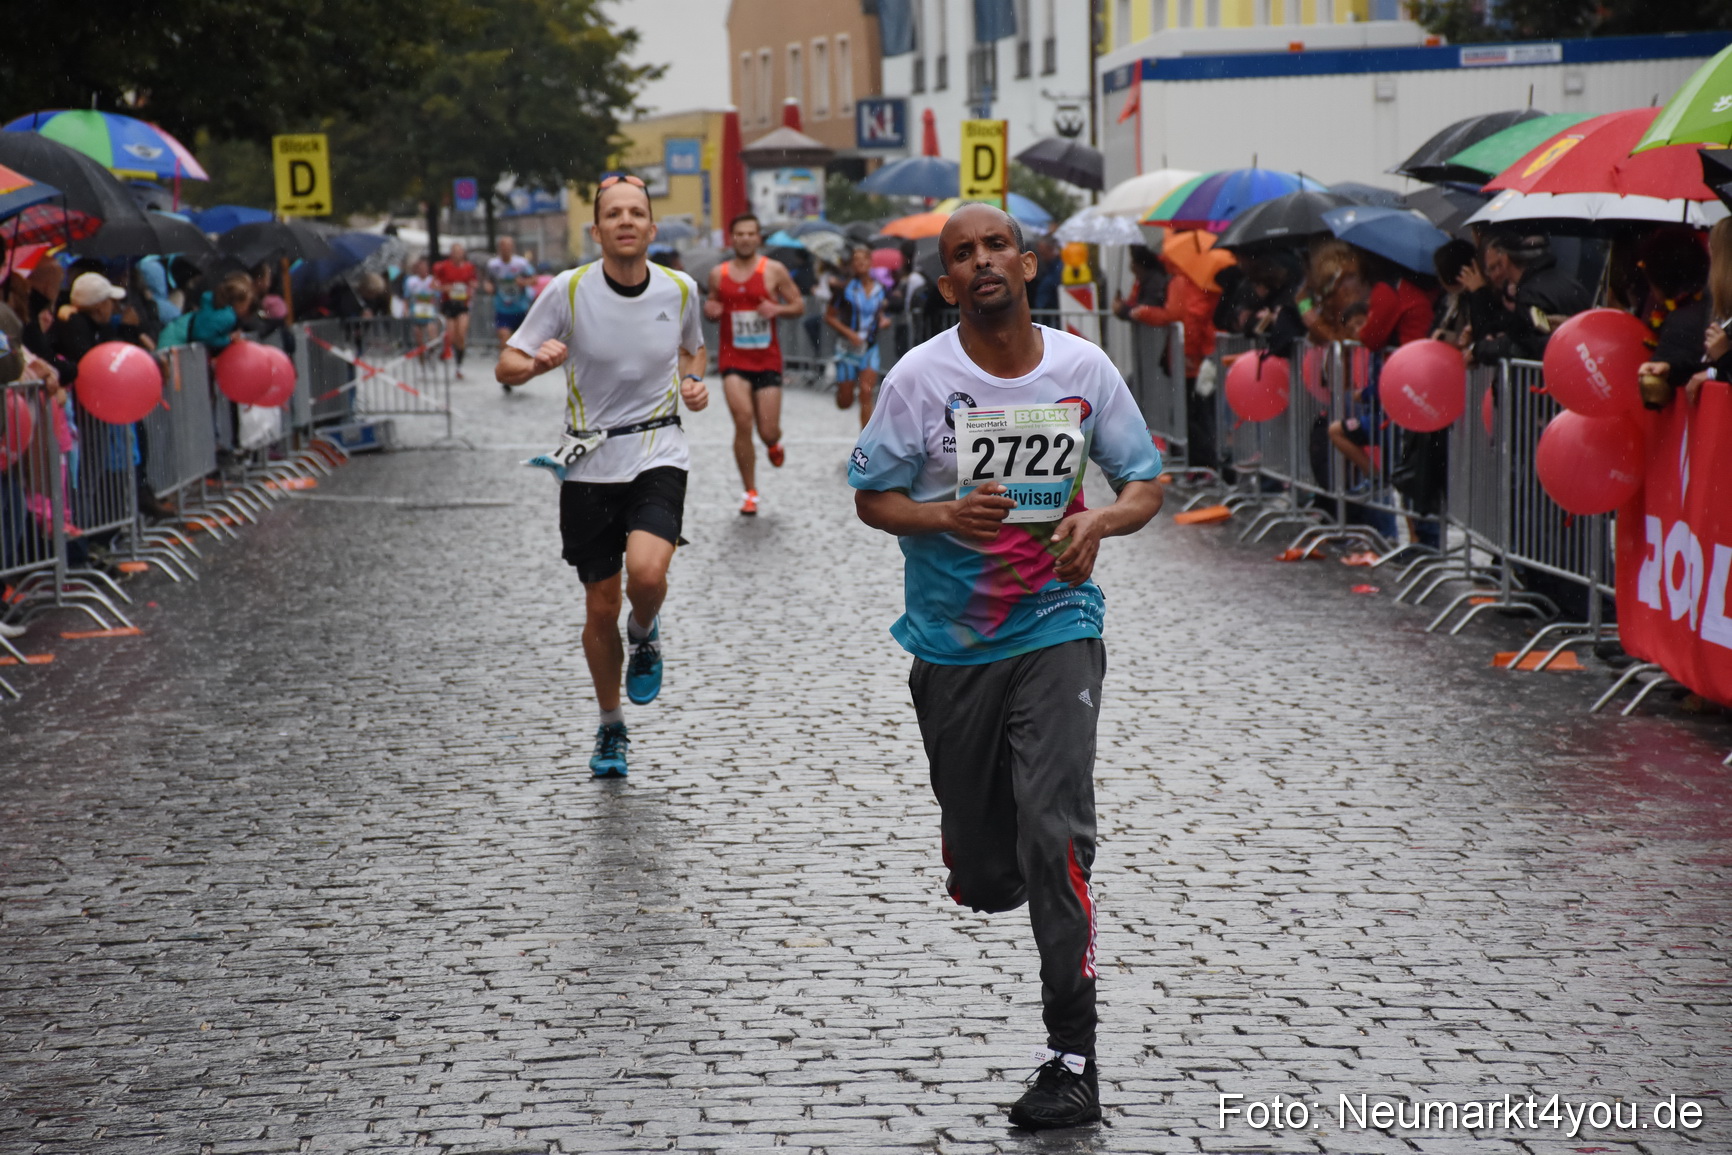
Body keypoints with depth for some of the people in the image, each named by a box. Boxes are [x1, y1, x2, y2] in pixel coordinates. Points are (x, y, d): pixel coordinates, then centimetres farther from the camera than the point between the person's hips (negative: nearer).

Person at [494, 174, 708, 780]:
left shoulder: (680, 289, -1)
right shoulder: (569, 290, -8)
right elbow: (506, 365, -5)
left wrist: (694, 382, -1)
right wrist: (536, 362, -28)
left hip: (657, 455, 0)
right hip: (589, 463, 0)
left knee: (647, 572, -26)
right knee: (600, 607, 6)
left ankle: (645, 636, 11)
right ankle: (611, 729, 27)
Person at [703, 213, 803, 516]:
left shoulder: (774, 271, -1)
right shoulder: (718, 274, 5)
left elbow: (799, 305, 3)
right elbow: (712, 306, 19)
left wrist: (778, 309, -17)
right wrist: (709, 311, -5)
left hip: (767, 360, 0)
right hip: (733, 359, 1)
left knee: (768, 432, -1)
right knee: (743, 419, -19)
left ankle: (773, 444, 42)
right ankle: (749, 492, -5)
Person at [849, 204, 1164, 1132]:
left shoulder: (1084, 368, -1)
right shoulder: (919, 377, -6)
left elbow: (1146, 482, 8)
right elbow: (872, 498, 0)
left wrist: (1102, 519, -14)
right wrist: (947, 515, -20)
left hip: (1057, 627, -1)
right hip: (950, 642, 1)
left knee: (1055, 833, -18)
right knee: (986, 883, 7)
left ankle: (1073, 1057, -13)